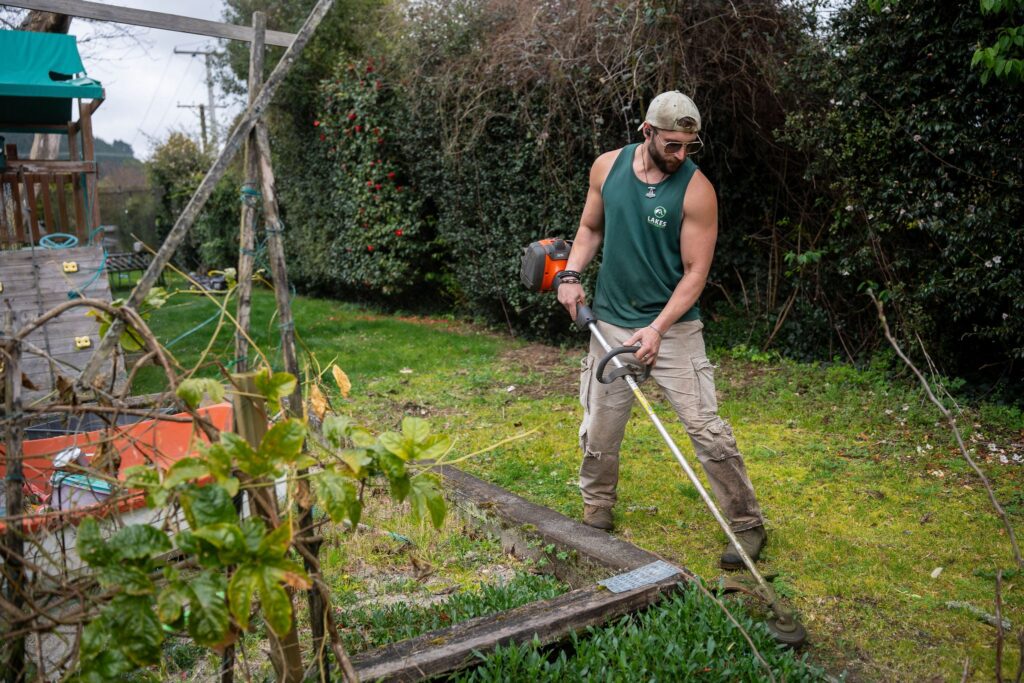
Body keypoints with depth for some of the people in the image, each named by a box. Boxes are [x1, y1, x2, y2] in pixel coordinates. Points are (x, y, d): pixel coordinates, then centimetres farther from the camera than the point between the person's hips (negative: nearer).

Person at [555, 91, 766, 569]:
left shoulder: (696, 190, -13)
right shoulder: (607, 167, -1)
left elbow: (696, 273, -13)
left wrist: (657, 329, -22)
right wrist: (571, 273, -3)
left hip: (674, 327, -4)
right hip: (611, 323, 4)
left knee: (707, 430, -5)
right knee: (599, 431, 11)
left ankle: (747, 526, 11)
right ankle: (596, 515, 32)